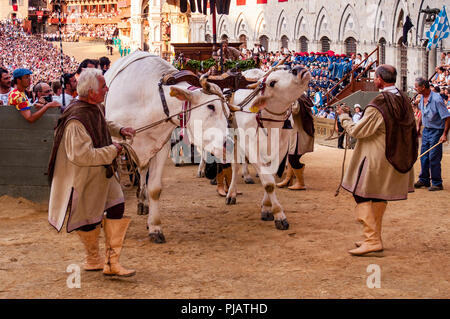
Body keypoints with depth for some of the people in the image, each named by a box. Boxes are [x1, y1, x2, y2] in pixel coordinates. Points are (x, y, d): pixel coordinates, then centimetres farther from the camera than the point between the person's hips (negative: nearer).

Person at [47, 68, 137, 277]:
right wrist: (112, 151, -22)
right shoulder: (76, 120, -29)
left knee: (116, 206, 4)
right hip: (83, 177, -9)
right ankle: (93, 259, 31)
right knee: (89, 220, 7)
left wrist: (119, 130, 9)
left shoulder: (96, 107, 1)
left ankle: (111, 262, 11)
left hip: (102, 173, 9)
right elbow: (82, 155, -32)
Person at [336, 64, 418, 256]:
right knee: (379, 199, 17)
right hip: (395, 159, 8)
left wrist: (344, 116, 1)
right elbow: (411, 131, 14)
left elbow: (356, 131, -15)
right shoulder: (404, 101, 2)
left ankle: (372, 239, -8)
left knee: (362, 197, -2)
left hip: (375, 160, -8)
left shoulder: (377, 106, -21)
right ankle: (374, 238, 24)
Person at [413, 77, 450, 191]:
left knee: (434, 158, -5)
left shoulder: (436, 99, -22)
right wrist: (419, 126, 23)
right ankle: (424, 180, 25)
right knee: (424, 157, 12)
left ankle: (437, 184, 5)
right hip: (426, 130, 8)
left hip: (436, 131, -7)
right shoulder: (422, 98, 2)